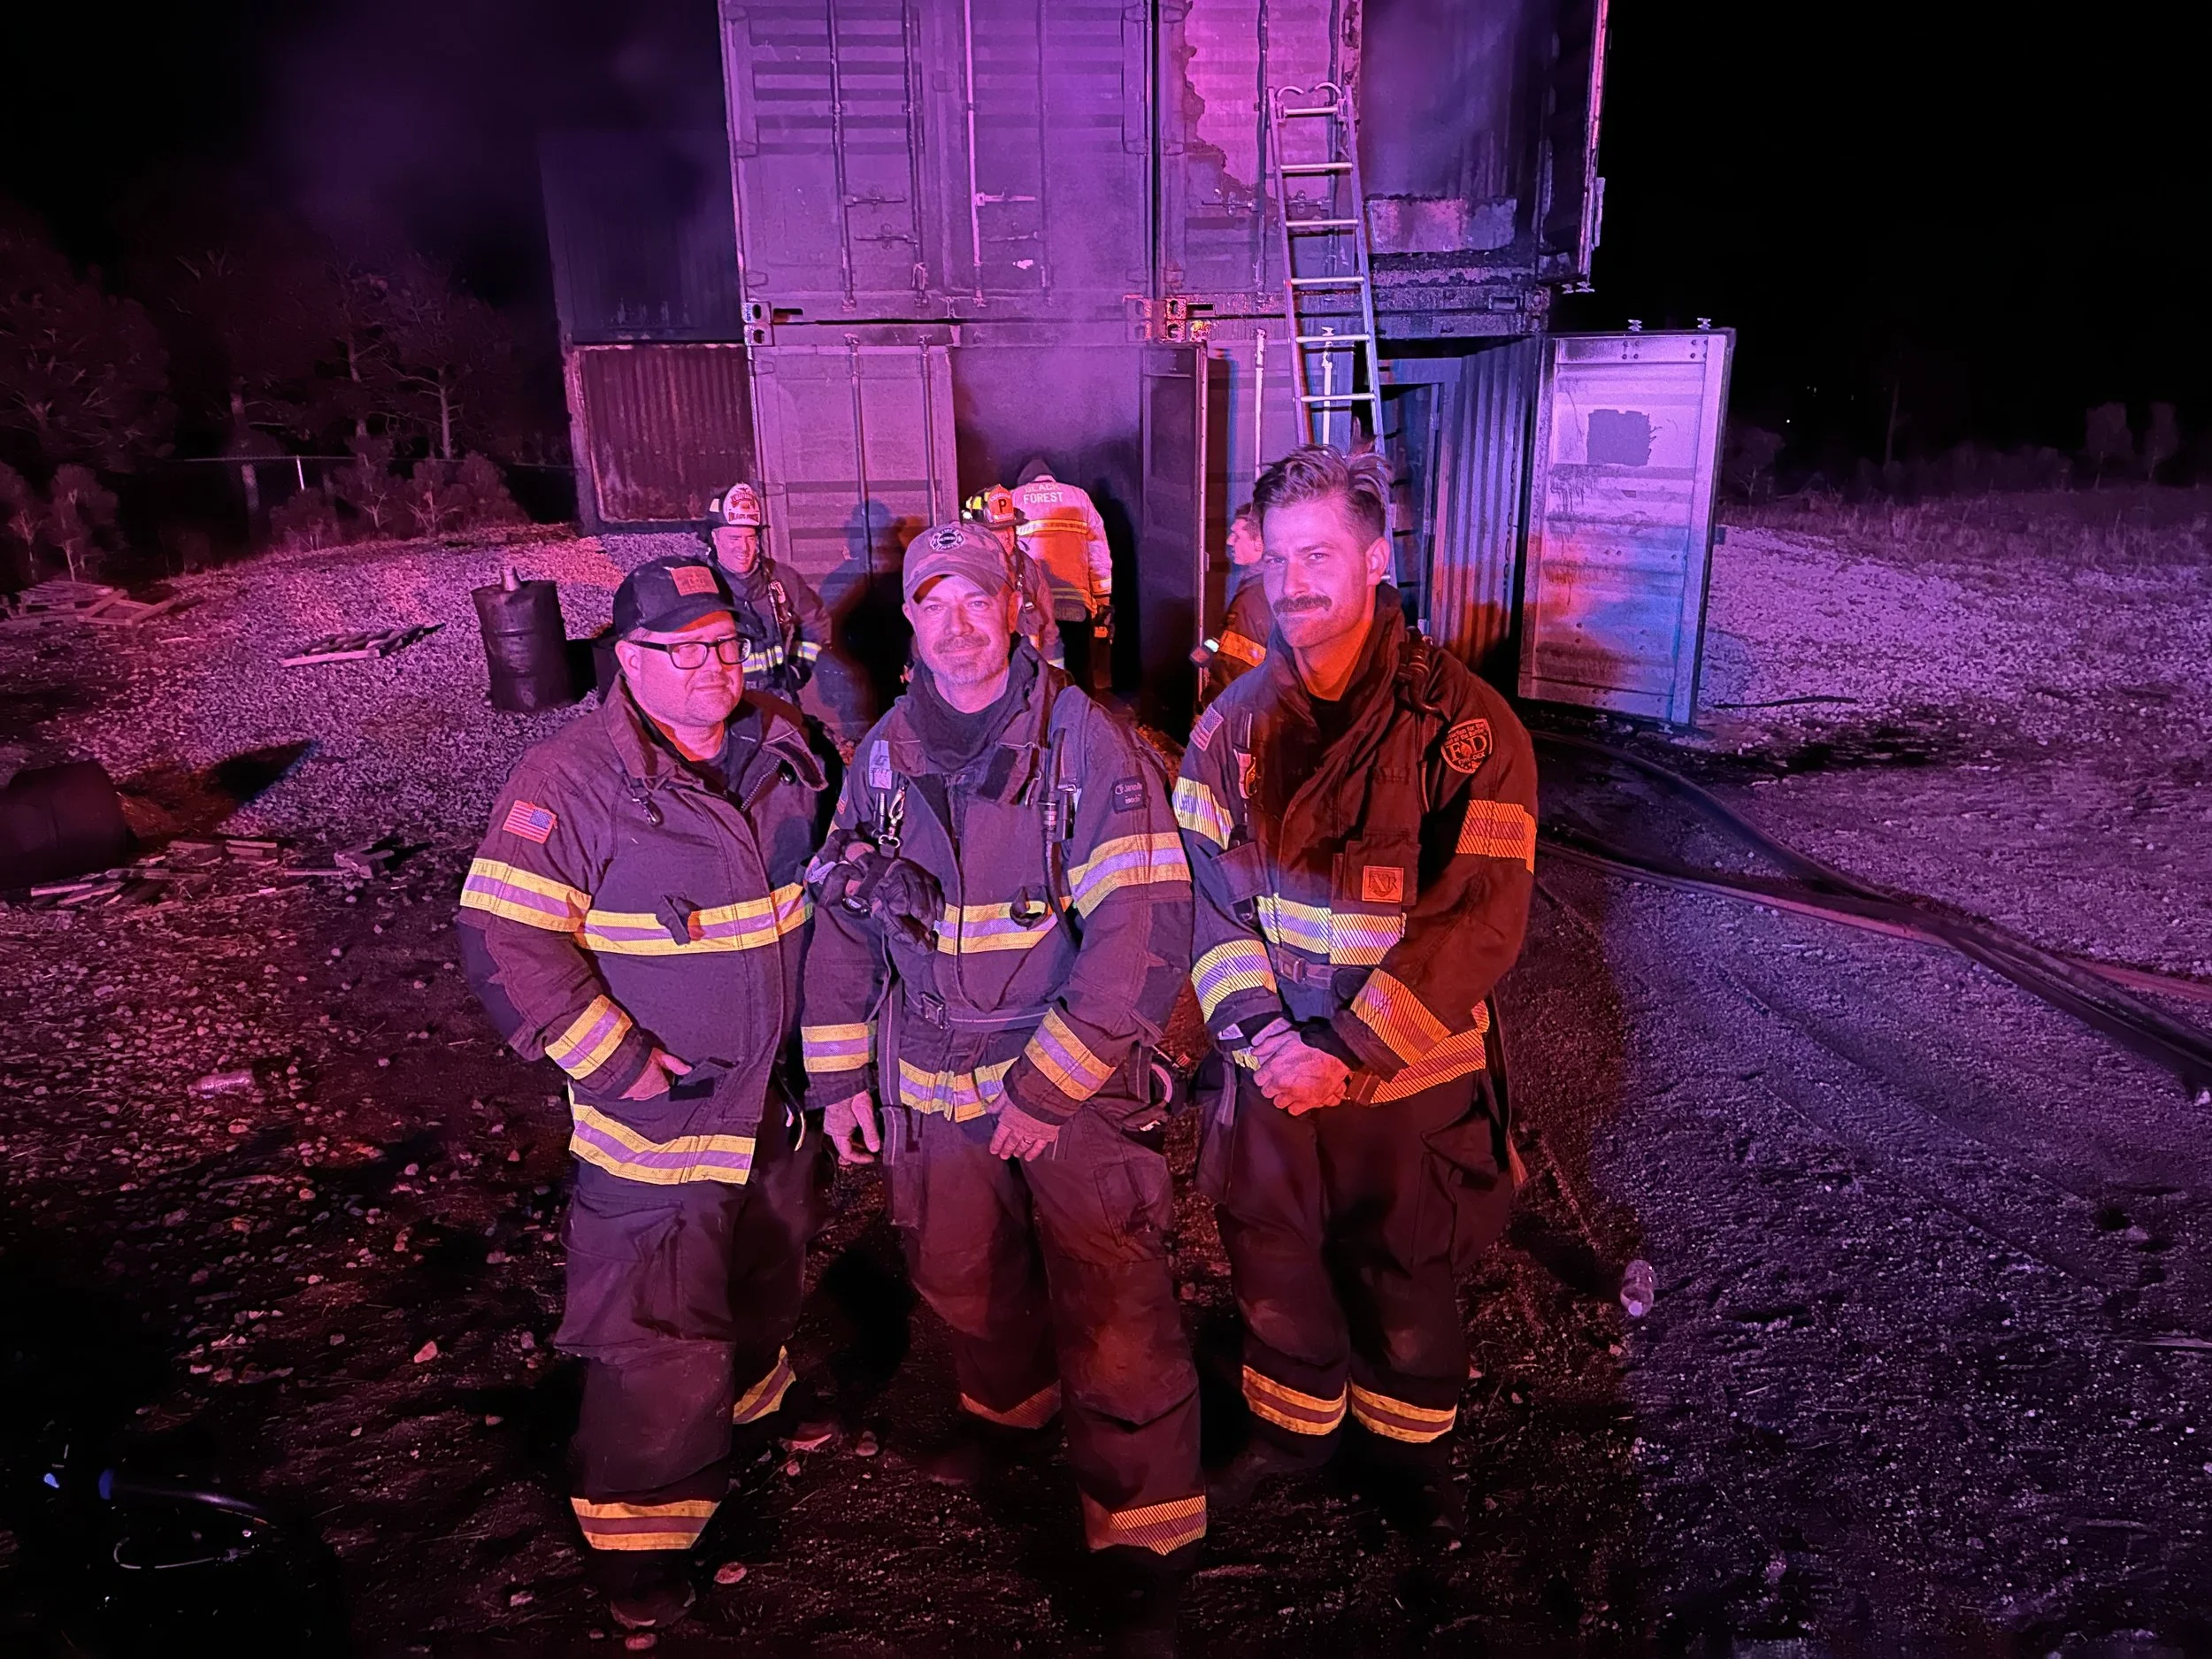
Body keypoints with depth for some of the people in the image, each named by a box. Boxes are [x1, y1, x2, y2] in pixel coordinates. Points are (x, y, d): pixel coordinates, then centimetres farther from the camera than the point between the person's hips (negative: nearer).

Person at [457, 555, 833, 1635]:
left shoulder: (783, 752, 1)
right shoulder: (570, 780, -18)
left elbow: (824, 889, 16)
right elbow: (507, 940, -20)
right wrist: (616, 1061, -21)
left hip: (779, 1100, 6)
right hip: (656, 1112, -6)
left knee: (767, 1275, 26)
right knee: (654, 1331, 2)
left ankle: (747, 1397, 54)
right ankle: (638, 1528, 23)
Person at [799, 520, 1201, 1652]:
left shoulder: (1089, 745, -15)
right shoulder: (884, 755, 1)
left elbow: (1144, 932, -21)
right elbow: (843, 920, 10)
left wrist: (1047, 1086, -21)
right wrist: (840, 1076, 7)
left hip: (1078, 1090, -5)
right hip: (933, 1089, 5)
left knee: (1113, 1320, -2)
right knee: (964, 1280, 23)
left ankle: (1146, 1554, 18)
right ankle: (1009, 1408, 54)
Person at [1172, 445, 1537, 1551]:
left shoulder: (1465, 727, -15)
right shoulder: (1233, 725, -3)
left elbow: (1482, 920, -19)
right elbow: (1210, 898, -2)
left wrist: (1354, 1051, -22)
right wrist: (1259, 1037, -15)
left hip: (1411, 1076, -3)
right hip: (1270, 1068, 3)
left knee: (1406, 1279, 17)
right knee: (1274, 1268, 19)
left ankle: (1410, 1443, 46)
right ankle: (1294, 1425, 47)